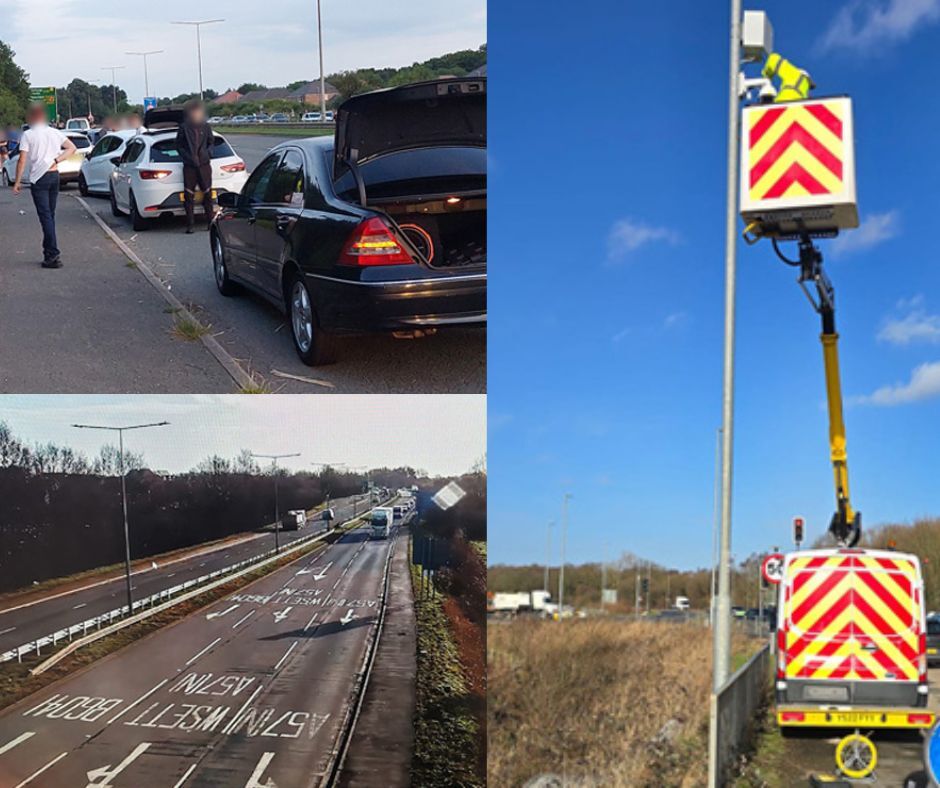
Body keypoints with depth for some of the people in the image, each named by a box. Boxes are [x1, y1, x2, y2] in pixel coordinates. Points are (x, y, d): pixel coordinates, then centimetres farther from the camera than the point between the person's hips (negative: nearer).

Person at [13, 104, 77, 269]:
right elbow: (72, 147, 7)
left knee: (45, 216, -7)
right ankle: (49, 252, 17)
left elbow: (22, 160, -10)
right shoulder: (55, 133, 9)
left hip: (39, 178, -5)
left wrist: (17, 182, -5)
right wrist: (56, 160, 0)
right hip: (54, 175, 5)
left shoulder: (28, 135, -7)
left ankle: (53, 255, -14)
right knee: (50, 215, 13)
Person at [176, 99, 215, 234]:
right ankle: (189, 225, 1)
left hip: (204, 164, 2)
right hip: (189, 167, -2)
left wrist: (208, 153, -4)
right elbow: (179, 145, 4)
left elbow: (210, 143, 16)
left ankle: (210, 221, 12)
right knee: (189, 195, -2)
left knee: (207, 194, 3)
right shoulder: (184, 128, 0)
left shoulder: (206, 127, 7)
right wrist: (187, 157, -9)